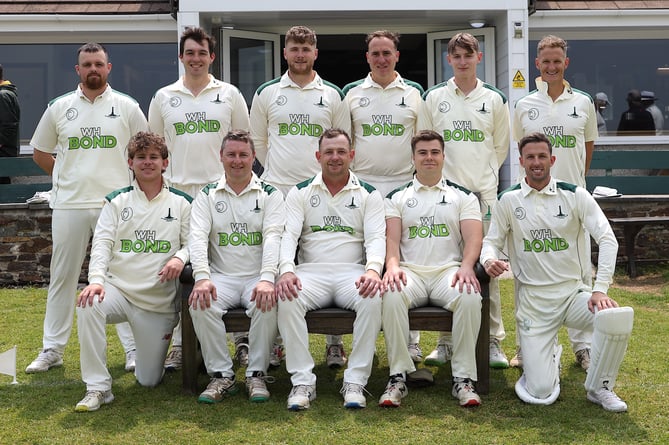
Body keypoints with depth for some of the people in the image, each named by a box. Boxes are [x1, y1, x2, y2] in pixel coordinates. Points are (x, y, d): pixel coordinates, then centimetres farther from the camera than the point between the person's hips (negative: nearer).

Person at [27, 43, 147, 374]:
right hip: (68, 205, 2)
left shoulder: (126, 107, 3)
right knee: (62, 277, 9)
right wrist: (68, 177, 8)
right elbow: (40, 152, 15)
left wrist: (126, 178, 2)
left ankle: (134, 347, 11)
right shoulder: (59, 108, 7)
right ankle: (52, 349, 19)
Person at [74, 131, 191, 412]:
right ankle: (98, 388, -22)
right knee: (88, 306, -36)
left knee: (149, 381, 0)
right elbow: (102, 243, -3)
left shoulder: (181, 203, 5)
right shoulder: (116, 201, 7)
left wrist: (180, 257, -23)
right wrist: (96, 279, -21)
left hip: (159, 301, 0)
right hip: (118, 289, 1)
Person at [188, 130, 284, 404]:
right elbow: (198, 236, -4)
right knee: (200, 304, -29)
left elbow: (273, 237, -8)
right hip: (221, 277, 1)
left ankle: (257, 374, -15)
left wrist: (267, 278, -26)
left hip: (258, 277, -1)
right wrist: (202, 277, -22)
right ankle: (221, 375, -15)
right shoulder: (207, 195, 10)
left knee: (267, 303, -33)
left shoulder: (270, 194, 6)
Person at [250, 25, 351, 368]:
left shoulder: (333, 95, 7)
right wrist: (275, 170, 12)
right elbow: (258, 140, 15)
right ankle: (276, 341, 12)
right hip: (276, 190, 1)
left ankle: (334, 342, 8)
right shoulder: (267, 93, 8)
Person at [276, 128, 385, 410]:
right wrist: (286, 270, -22)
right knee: (287, 299, -32)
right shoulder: (300, 192, 12)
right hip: (311, 272, 0)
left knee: (373, 299, -34)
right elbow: (289, 234, 0)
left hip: (352, 272, 0)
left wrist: (373, 270, -23)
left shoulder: (368, 194, 11)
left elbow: (376, 237, -1)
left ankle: (355, 381, -24)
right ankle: (302, 381, -24)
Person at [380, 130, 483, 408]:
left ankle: (463, 378, -22)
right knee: (392, 296, -34)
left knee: (470, 298, -33)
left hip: (449, 270, 0)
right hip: (410, 271, 0)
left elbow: (473, 237, 3)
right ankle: (398, 376, -25)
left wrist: (466, 266, -18)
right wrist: (393, 266, -17)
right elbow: (391, 238, 5)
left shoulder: (463, 196, 16)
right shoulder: (397, 197, 17)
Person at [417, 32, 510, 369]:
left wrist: (483, 174, 11)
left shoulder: (494, 99, 7)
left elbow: (500, 147, 14)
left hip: (483, 191, 0)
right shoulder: (434, 97, 7)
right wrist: (440, 175, 8)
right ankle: (446, 341, 11)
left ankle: (493, 340, 7)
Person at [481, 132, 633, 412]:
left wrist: (600, 289, -17)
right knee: (540, 393, -13)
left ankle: (599, 388, -5)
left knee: (620, 317, -33)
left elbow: (607, 239, -5)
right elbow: (491, 241, 7)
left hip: (573, 293, 1)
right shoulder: (509, 200, 3)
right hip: (533, 299, -1)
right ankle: (550, 356, 27)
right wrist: (489, 259, -19)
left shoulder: (575, 196, 0)